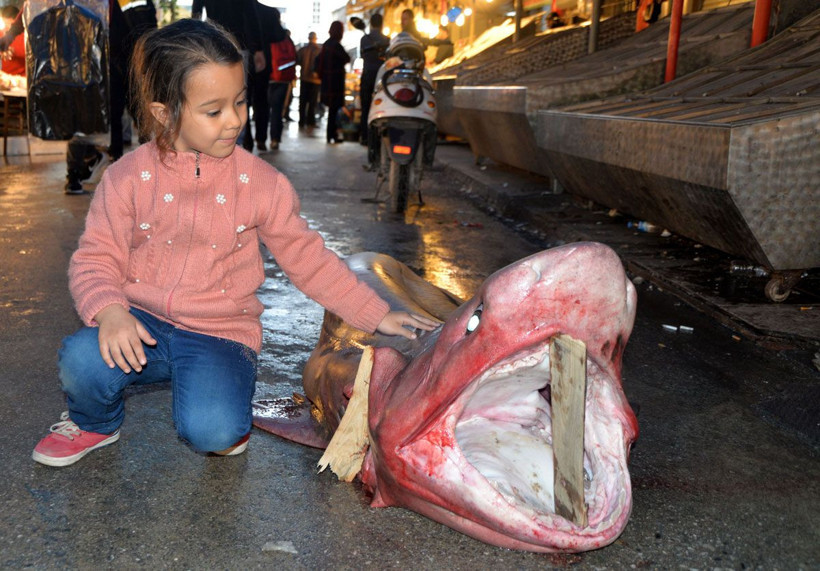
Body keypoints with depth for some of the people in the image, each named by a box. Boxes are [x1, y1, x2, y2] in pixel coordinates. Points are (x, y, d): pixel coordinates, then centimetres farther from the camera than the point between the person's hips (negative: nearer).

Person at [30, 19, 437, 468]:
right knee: (81, 362, -29)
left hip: (219, 333, -1)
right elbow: (96, 258, -2)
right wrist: (109, 311, -26)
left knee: (212, 431, -29)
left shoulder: (260, 182, -2)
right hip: (142, 323, 2)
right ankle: (94, 422, 9)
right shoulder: (128, 177, -3)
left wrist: (376, 315, 0)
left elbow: (306, 257, 4)